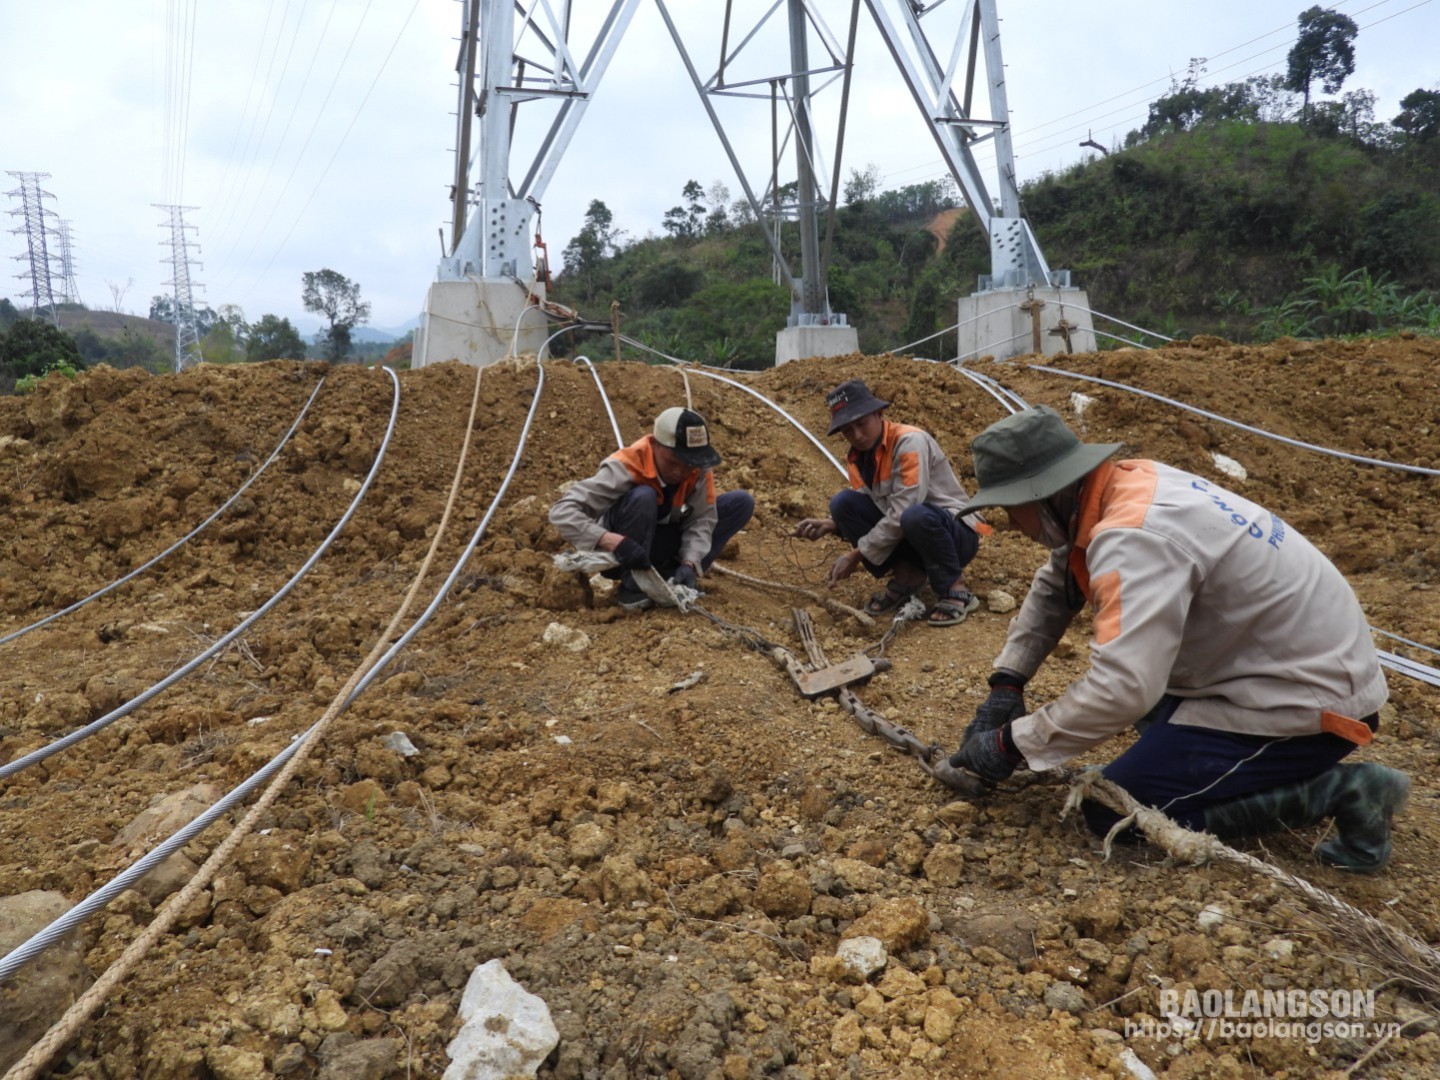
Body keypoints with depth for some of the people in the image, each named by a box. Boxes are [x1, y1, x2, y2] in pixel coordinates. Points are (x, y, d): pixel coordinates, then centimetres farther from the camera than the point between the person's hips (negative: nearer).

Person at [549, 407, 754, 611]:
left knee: (742, 502, -10)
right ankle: (632, 587, -19)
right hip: (622, 554, -5)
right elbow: (561, 511, -36)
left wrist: (689, 564, -34)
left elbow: (701, 519, -16)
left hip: (659, 545, 5)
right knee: (642, 497, -37)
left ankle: (668, 575, -11)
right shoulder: (626, 466, -30)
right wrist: (613, 541, -50)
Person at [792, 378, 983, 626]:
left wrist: (857, 554, -24)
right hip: (904, 538, 6)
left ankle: (954, 590, -15)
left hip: (956, 534, -6)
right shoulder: (859, 455, 3)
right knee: (843, 503, -13)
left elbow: (902, 512, -27)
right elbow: (862, 509, 6)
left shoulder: (910, 441, -20)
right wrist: (831, 524, -14)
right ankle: (906, 575, -4)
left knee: (916, 516, -40)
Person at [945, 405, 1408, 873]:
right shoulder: (1125, 484, -1)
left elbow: (1124, 688, -38)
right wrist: (1005, 686, 3)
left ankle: (1334, 792, -4)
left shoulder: (1132, 537, -29)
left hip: (1309, 696, -9)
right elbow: (1053, 589, 11)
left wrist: (1011, 743, -25)